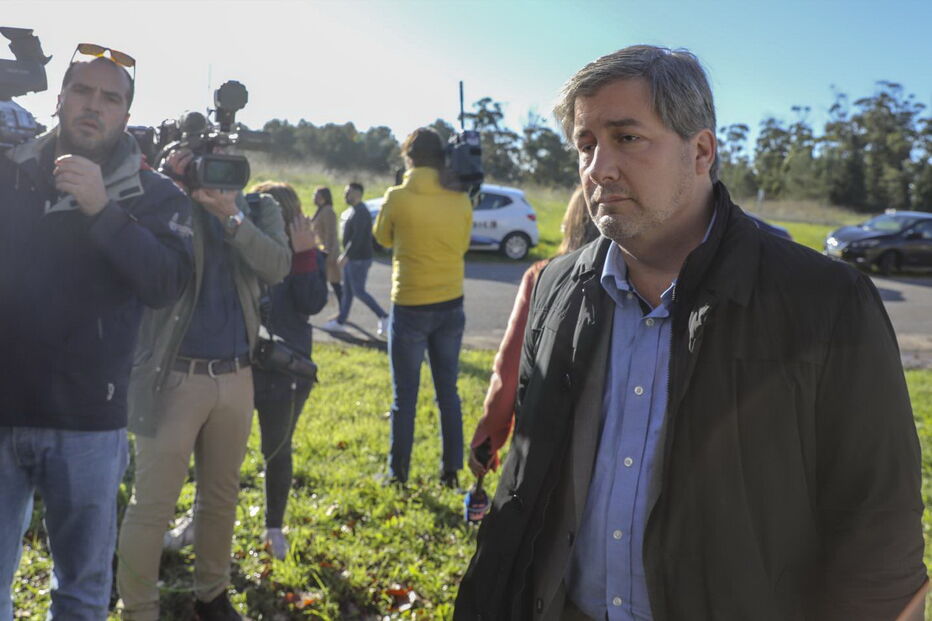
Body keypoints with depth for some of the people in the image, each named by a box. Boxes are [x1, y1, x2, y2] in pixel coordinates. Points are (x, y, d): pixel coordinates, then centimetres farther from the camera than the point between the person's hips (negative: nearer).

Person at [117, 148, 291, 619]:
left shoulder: (257, 209, 7)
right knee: (152, 505, 1)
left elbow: (278, 267, -9)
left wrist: (231, 215, -22)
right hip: (174, 376, -3)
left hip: (236, 377, 4)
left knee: (221, 497, 16)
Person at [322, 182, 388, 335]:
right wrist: (346, 255, 21)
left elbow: (357, 237, -25)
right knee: (347, 291, 12)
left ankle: (383, 317, 0)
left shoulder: (361, 212, -18)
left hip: (359, 260, -10)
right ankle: (340, 322, 17)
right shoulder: (356, 211, 14)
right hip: (352, 259, 10)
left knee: (358, 291, -6)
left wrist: (346, 256, -26)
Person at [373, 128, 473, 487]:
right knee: (448, 393, 13)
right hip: (451, 306, 3)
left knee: (404, 397, 8)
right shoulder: (460, 200, -2)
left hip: (410, 309, -3)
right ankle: (451, 471, 19)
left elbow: (383, 238, 6)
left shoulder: (398, 198, -11)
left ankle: (398, 472, 16)